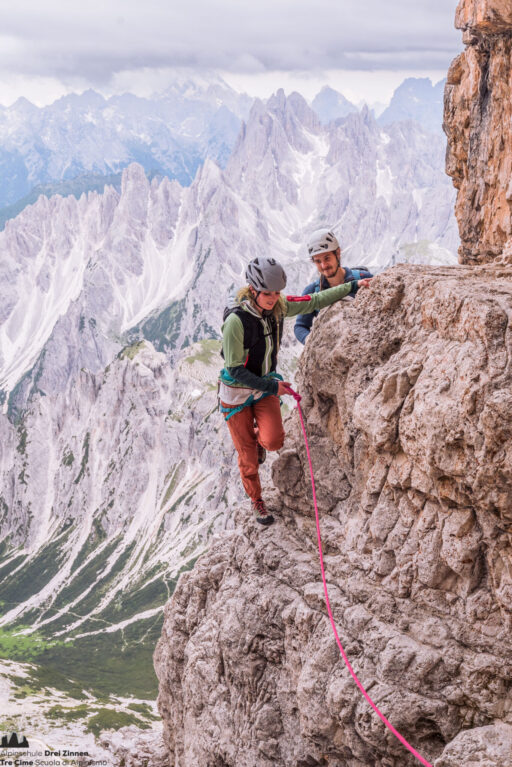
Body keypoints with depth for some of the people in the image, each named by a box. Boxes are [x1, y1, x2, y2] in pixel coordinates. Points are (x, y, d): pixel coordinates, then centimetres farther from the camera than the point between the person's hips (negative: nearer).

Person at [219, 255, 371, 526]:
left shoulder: (279, 307, -11)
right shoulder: (236, 320, -28)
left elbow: (314, 301, 3)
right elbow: (235, 370, -23)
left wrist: (352, 286, 2)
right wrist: (272, 386, -20)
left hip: (266, 386, 4)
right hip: (237, 392, -4)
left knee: (274, 440, -16)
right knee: (247, 456, 3)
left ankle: (258, 438, 22)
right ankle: (256, 501, 29)